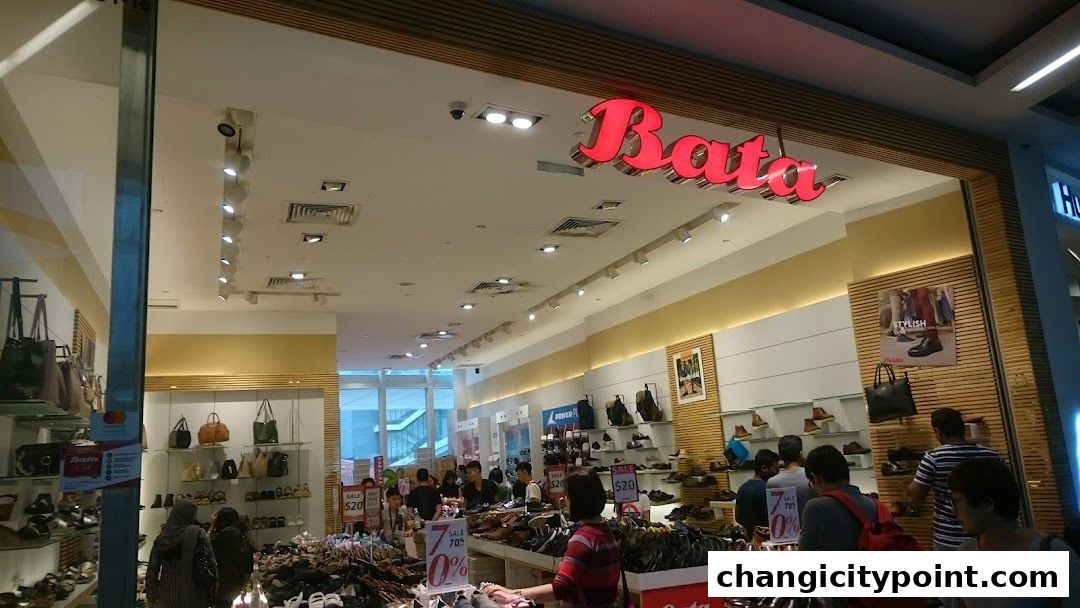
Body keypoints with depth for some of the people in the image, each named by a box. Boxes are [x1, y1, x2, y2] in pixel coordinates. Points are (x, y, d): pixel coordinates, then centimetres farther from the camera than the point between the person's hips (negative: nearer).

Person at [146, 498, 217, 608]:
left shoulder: (162, 536, 4)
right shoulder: (198, 534, -9)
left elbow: (152, 568, 5)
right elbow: (211, 564, -13)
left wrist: (151, 595, 13)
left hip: (168, 593, 4)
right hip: (192, 593, -4)